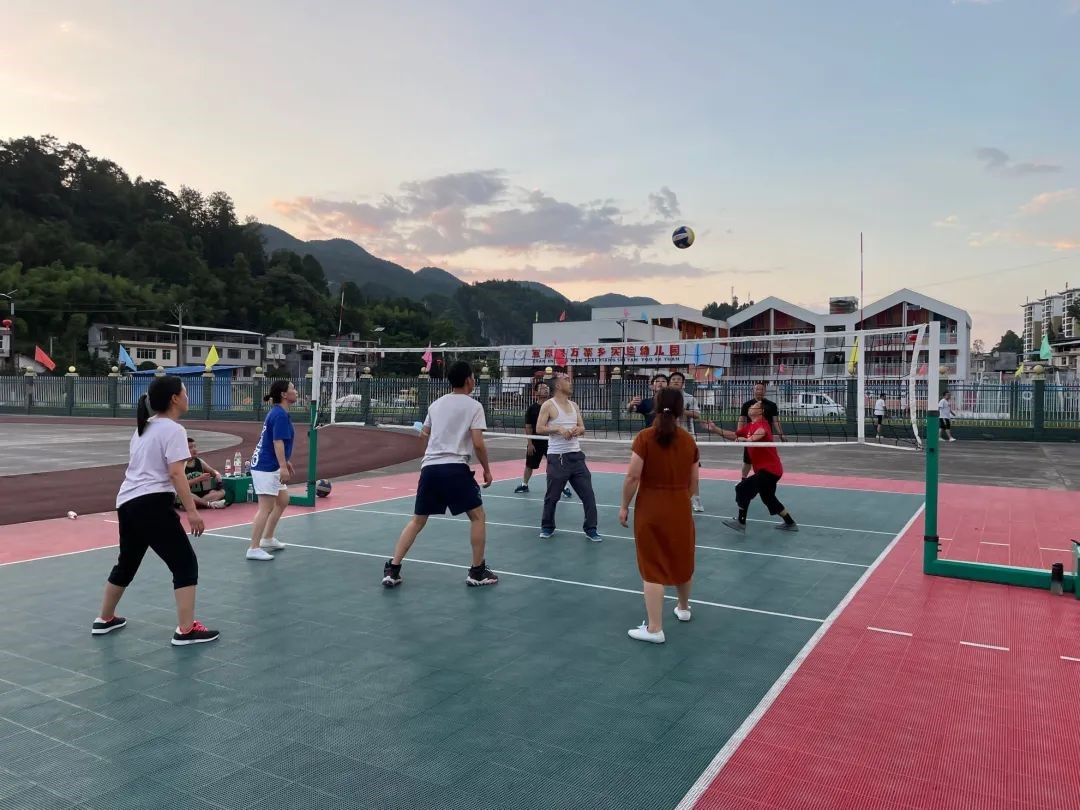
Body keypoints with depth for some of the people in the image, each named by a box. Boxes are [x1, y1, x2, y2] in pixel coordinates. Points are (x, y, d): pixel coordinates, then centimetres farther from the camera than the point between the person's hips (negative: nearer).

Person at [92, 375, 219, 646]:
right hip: (152, 505, -10)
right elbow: (176, 473, -19)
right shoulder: (173, 430, -10)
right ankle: (185, 630, -6)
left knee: (126, 563, 25)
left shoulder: (144, 427, 17)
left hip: (127, 503, 10)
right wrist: (191, 510, -22)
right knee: (185, 564, -5)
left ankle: (104, 619, 40)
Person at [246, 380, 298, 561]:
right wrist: (283, 466, -27)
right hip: (266, 468, -10)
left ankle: (267, 539, 27)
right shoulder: (280, 414, -16)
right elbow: (278, 442, -24)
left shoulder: (276, 412, 14)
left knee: (283, 500, 18)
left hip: (272, 467, 10)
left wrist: (285, 462, 28)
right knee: (266, 508, -7)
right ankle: (254, 549, -3)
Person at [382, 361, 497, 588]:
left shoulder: (436, 404, 16)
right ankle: (477, 572, 13)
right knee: (478, 517, 10)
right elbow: (478, 443, -10)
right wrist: (487, 469, 2)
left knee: (417, 520, 14)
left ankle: (392, 570, 9)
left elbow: (424, 434, 29)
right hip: (455, 468, -5)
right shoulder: (473, 406, -2)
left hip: (429, 467, 5)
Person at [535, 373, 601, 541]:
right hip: (557, 457, -5)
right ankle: (547, 527, 25)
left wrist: (578, 430, -8)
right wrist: (558, 429, -22)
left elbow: (582, 428, 15)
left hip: (576, 455, 5)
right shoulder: (548, 405, -4)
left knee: (588, 494, 1)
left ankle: (590, 529, 10)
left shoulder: (574, 405, 14)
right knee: (552, 496, 5)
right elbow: (539, 429, -10)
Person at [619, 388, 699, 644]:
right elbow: (693, 481, 6)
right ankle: (683, 608, 45)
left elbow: (633, 476, -15)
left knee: (653, 568, 3)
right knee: (682, 560, 23)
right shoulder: (689, 440, -1)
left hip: (651, 510, -4)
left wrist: (624, 506, -3)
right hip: (681, 509, 4)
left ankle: (654, 628, 7)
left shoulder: (645, 438, -12)